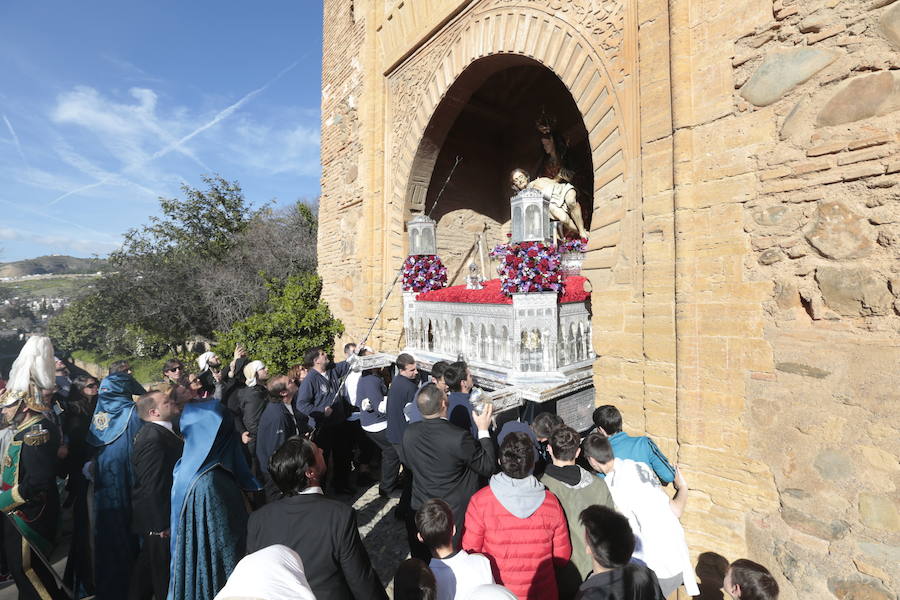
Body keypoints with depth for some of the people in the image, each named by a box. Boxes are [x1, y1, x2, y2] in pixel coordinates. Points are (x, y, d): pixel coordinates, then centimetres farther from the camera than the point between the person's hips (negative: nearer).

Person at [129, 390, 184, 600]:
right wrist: (162, 525, -21)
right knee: (165, 572, 9)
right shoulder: (153, 438, -28)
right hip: (160, 521, -10)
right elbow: (152, 486, -26)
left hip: (157, 518, 10)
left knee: (148, 565, 26)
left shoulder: (159, 431, 3)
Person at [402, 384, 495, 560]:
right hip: (455, 516, -4)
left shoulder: (409, 432, -15)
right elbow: (488, 467, -17)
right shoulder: (460, 437, -31)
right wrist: (483, 430, -10)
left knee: (422, 563, 26)